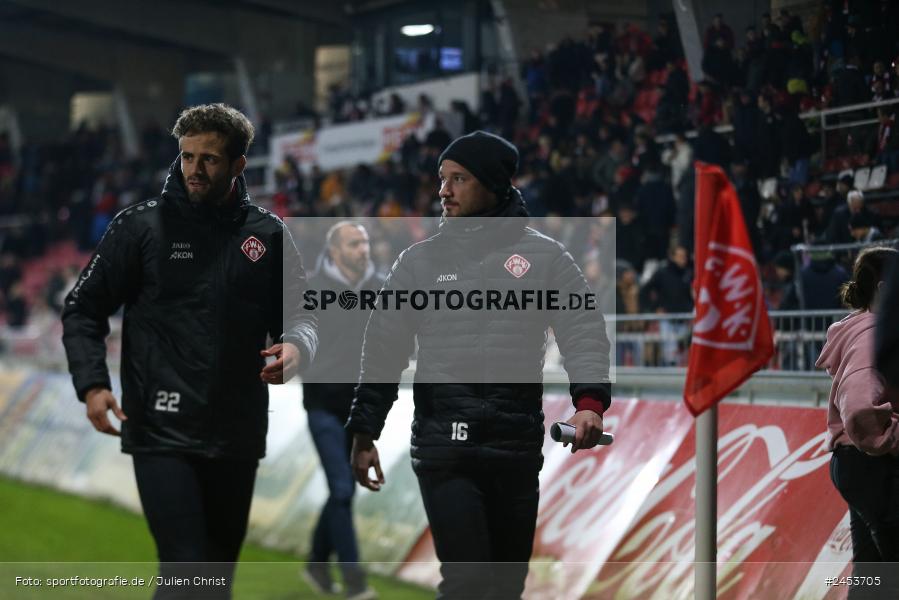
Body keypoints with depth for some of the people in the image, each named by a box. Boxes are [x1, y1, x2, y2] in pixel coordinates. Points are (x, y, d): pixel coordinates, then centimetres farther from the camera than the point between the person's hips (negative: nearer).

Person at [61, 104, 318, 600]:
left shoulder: (267, 235, 7)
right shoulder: (141, 226, -1)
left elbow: (299, 316, 12)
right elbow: (84, 309, 3)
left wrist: (295, 346, -12)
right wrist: (92, 384, -12)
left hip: (237, 436, 4)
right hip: (162, 433, -4)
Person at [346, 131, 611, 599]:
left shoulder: (543, 256, 6)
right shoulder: (419, 261, 9)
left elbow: (582, 332, -5)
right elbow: (383, 353, 11)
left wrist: (589, 401, -22)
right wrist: (364, 434, 7)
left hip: (518, 447, 1)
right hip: (444, 446, -1)